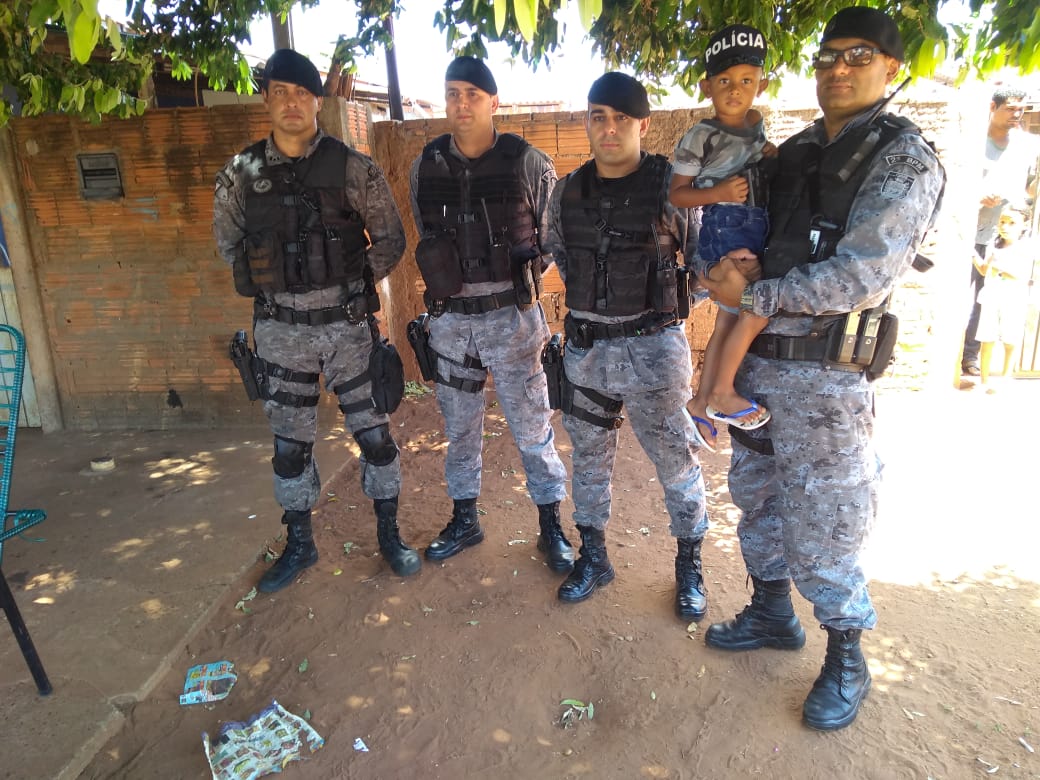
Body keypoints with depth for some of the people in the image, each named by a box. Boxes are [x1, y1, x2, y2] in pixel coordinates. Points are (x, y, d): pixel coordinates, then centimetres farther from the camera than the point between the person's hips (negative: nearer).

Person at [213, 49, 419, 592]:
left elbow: (390, 239, 3)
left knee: (374, 432, 5)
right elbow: (227, 241, 15)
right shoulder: (241, 172, 2)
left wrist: (354, 282, -2)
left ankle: (389, 536, 25)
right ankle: (299, 545, 30)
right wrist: (267, 284, 8)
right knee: (289, 444, 12)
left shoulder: (352, 168, -5)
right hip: (280, 328, 2)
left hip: (347, 323, -2)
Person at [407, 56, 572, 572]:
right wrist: (446, 277, 12)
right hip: (449, 317, 4)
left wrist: (525, 274, -2)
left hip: (511, 316, -3)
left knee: (531, 426, 5)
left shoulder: (527, 162, -6)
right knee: (459, 427, 15)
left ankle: (551, 525, 22)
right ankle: (464, 520, 33)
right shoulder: (427, 164, 4)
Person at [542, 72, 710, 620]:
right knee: (589, 455, 14)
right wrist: (592, 298, 13)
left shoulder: (672, 186, -6)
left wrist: (668, 303, -2)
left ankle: (689, 566, 26)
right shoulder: (567, 191, 4)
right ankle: (593, 556, 33)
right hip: (585, 345, 4)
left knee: (675, 458, 4)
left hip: (653, 346, -4)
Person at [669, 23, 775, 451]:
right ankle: (722, 394, 2)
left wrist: (774, 156, 8)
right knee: (757, 310, -15)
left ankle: (701, 404, 19)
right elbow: (676, 193, -10)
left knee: (728, 320, 9)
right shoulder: (700, 136, -11)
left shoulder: (755, 123, 10)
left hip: (756, 229, 8)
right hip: (724, 230, -8)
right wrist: (718, 193, -23)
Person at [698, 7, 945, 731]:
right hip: (756, 359, 7)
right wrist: (733, 262, -2)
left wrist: (752, 295, -15)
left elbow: (859, 279, -19)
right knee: (758, 498, 18)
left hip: (824, 376, -7)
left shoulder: (904, 159, -8)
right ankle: (772, 614, 40)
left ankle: (847, 662, 26)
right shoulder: (796, 150, 13)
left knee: (820, 528, 2)